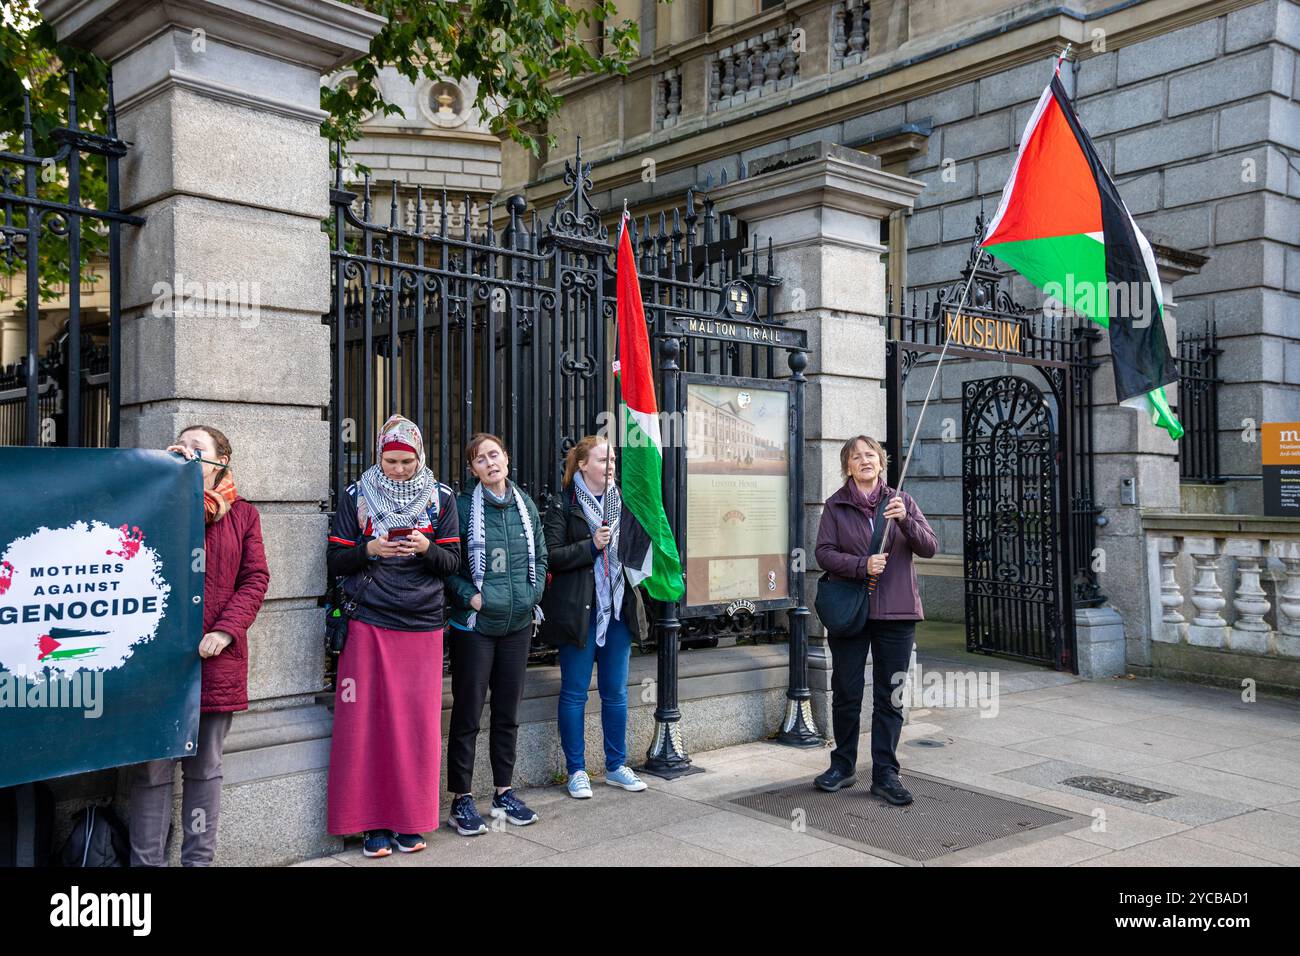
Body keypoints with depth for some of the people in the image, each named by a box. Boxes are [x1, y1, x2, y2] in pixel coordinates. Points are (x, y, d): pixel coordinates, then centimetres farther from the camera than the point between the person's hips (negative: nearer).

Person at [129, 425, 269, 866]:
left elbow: (255, 579, 3)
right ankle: (147, 861, 12)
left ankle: (199, 859, 21)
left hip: (216, 660, 1)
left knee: (205, 768, 11)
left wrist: (224, 632, -11)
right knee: (153, 770, 1)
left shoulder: (242, 514, 9)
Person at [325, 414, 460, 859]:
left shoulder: (440, 498, 7)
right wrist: (369, 549, -15)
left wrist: (427, 548, -15)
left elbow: (453, 562, 5)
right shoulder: (357, 496, 5)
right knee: (369, 720, -1)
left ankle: (409, 820, 14)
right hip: (369, 625, -1)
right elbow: (335, 561, 4)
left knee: (418, 721, 2)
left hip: (423, 626, 1)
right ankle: (373, 822, 9)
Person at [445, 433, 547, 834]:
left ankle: (504, 793, 25)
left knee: (508, 712, 13)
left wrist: (533, 594, 2)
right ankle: (461, 800, 13)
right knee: (467, 713, 2)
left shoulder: (525, 506, 8)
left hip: (518, 622, 5)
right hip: (475, 624, -4)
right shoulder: (462, 507, -6)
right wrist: (468, 596, -16)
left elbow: (540, 556, 15)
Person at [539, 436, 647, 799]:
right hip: (578, 611, -5)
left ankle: (616, 766, 23)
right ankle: (576, 771, 14)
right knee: (574, 693, 3)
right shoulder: (563, 504, -4)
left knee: (615, 692, 11)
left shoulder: (622, 502, 12)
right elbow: (551, 556, -11)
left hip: (618, 608, 5)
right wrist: (591, 545, -18)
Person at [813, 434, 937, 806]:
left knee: (889, 698, 3)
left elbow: (930, 547, -1)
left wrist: (905, 520, -18)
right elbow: (824, 552, -3)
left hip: (895, 613, 1)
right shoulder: (836, 505, 4)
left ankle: (885, 773, 11)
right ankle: (843, 766, 22)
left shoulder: (901, 502, 6)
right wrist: (862, 566, -18)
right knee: (846, 694, 7)